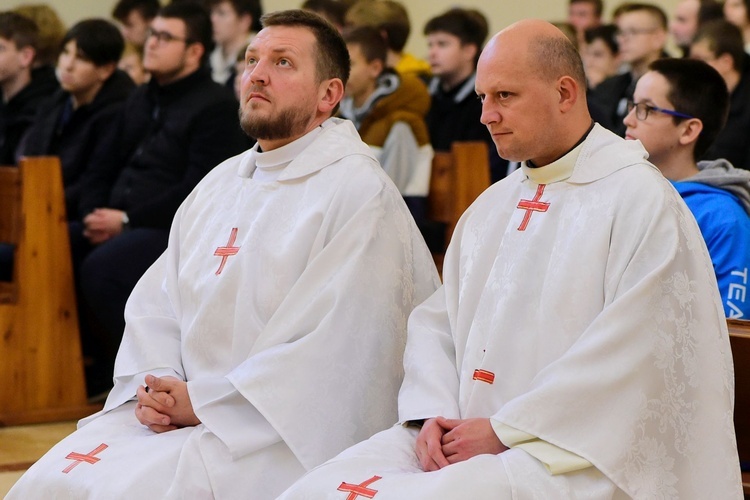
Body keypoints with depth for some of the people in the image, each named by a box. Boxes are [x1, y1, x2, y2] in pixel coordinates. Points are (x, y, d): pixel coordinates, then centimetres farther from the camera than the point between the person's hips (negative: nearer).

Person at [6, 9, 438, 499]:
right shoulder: (220, 184, 17)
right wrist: (157, 387, -5)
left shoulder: (360, 194, -9)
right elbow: (154, 305, 16)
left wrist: (203, 402, -15)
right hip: (183, 408, 7)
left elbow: (331, 352, -17)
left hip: (284, 435, -7)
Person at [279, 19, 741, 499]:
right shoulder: (495, 203, 18)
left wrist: (504, 430, -15)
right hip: (461, 434, 7)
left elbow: (629, 356, -15)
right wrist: (432, 414, -5)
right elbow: (437, 319, 16)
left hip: (567, 456, -7)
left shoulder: (642, 199, -6)